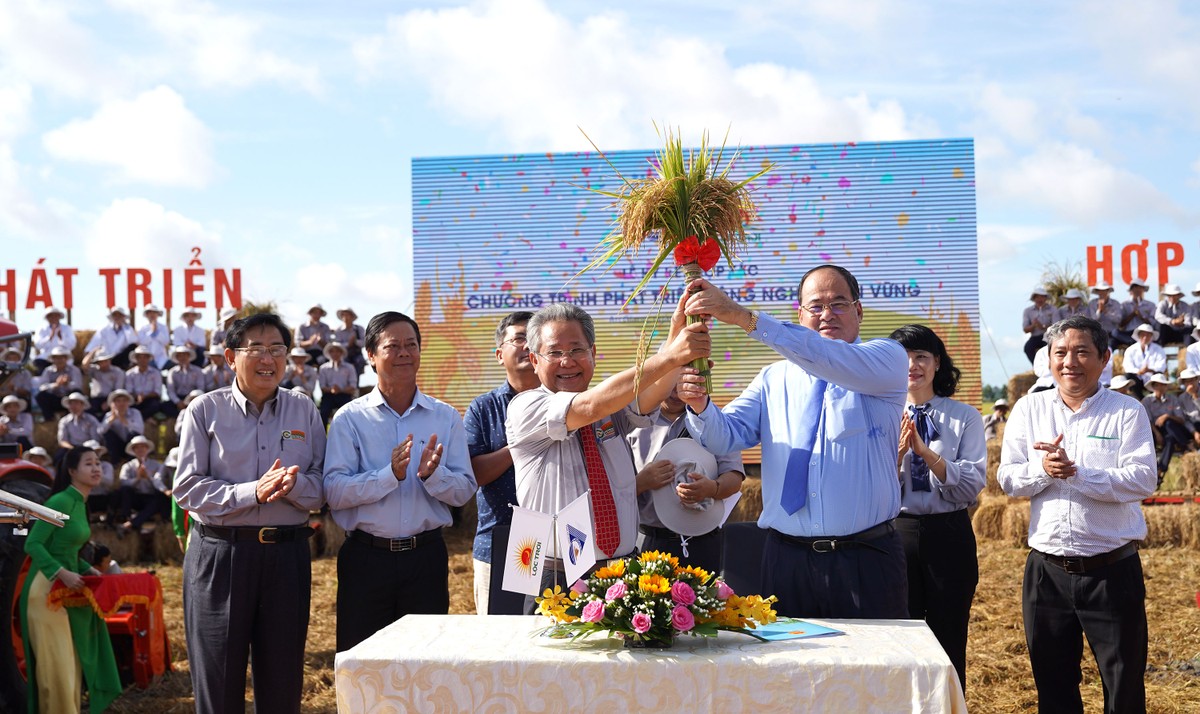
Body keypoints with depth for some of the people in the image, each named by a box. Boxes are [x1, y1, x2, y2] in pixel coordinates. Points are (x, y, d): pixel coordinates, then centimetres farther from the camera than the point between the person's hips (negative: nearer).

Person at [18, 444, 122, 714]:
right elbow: (32, 544, -19)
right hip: (47, 588, -9)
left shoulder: (80, 504, 12)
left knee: (72, 661, 12)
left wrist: (87, 569, 6)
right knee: (56, 663, -4)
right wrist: (62, 574, -25)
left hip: (67, 590, 9)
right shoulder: (61, 502, -15)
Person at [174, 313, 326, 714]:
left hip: (287, 555, 2)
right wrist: (252, 492, -18)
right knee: (218, 682, 5)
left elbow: (323, 488, 4)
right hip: (220, 554, -2)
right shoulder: (205, 410, 1)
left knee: (283, 680, 9)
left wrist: (293, 485, -17)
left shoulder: (304, 412, 8)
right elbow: (187, 487, -6)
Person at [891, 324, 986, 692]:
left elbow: (973, 485, -9)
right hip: (895, 533, 1)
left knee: (950, 643, 8)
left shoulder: (965, 417, 2)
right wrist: (898, 451, -20)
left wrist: (926, 451, -20)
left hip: (949, 535, 0)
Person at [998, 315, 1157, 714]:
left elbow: (1143, 480, -14)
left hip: (1113, 571, -3)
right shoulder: (1029, 409, 6)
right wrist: (1042, 468, -19)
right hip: (1047, 571, 3)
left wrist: (1076, 472, -22)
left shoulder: (1127, 411, -2)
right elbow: (1008, 480, 1)